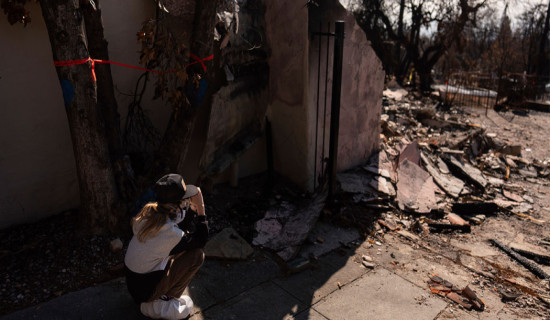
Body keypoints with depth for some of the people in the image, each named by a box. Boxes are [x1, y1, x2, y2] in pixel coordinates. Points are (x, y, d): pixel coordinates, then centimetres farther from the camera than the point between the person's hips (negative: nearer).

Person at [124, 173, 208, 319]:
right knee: (197, 254, -11)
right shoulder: (171, 233, -32)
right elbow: (201, 240, -13)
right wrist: (201, 208, -15)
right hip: (144, 290, -7)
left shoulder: (149, 211, -10)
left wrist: (192, 207, -7)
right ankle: (161, 303, 2)